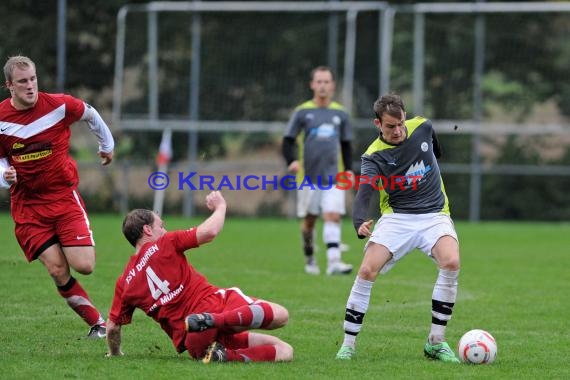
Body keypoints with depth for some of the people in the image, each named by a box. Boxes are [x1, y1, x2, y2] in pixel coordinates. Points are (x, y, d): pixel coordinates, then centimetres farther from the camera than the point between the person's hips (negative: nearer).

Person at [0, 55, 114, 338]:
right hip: (27, 205, 1)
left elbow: (90, 114, 12)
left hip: (64, 195, -1)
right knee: (57, 270, -10)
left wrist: (107, 145, 26)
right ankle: (97, 322, 5)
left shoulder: (59, 105, -9)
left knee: (84, 266, -13)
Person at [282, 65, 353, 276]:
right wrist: (292, 161, -18)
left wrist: (348, 169, 6)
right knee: (309, 219, 7)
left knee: (333, 216, -13)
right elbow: (288, 141, 1)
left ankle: (334, 261, -22)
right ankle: (309, 259, 26)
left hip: (333, 177, 1)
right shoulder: (302, 112, 1)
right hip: (308, 176, -1)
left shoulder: (340, 113, 8)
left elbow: (346, 145, 18)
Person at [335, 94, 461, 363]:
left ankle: (436, 342, -15)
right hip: (397, 217, -1)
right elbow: (364, 192, -26)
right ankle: (348, 344, -5)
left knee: (451, 263, -27)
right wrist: (360, 224, -44)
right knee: (367, 271, -20)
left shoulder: (422, 127, -2)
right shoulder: (374, 156, -11)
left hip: (434, 214, 1)